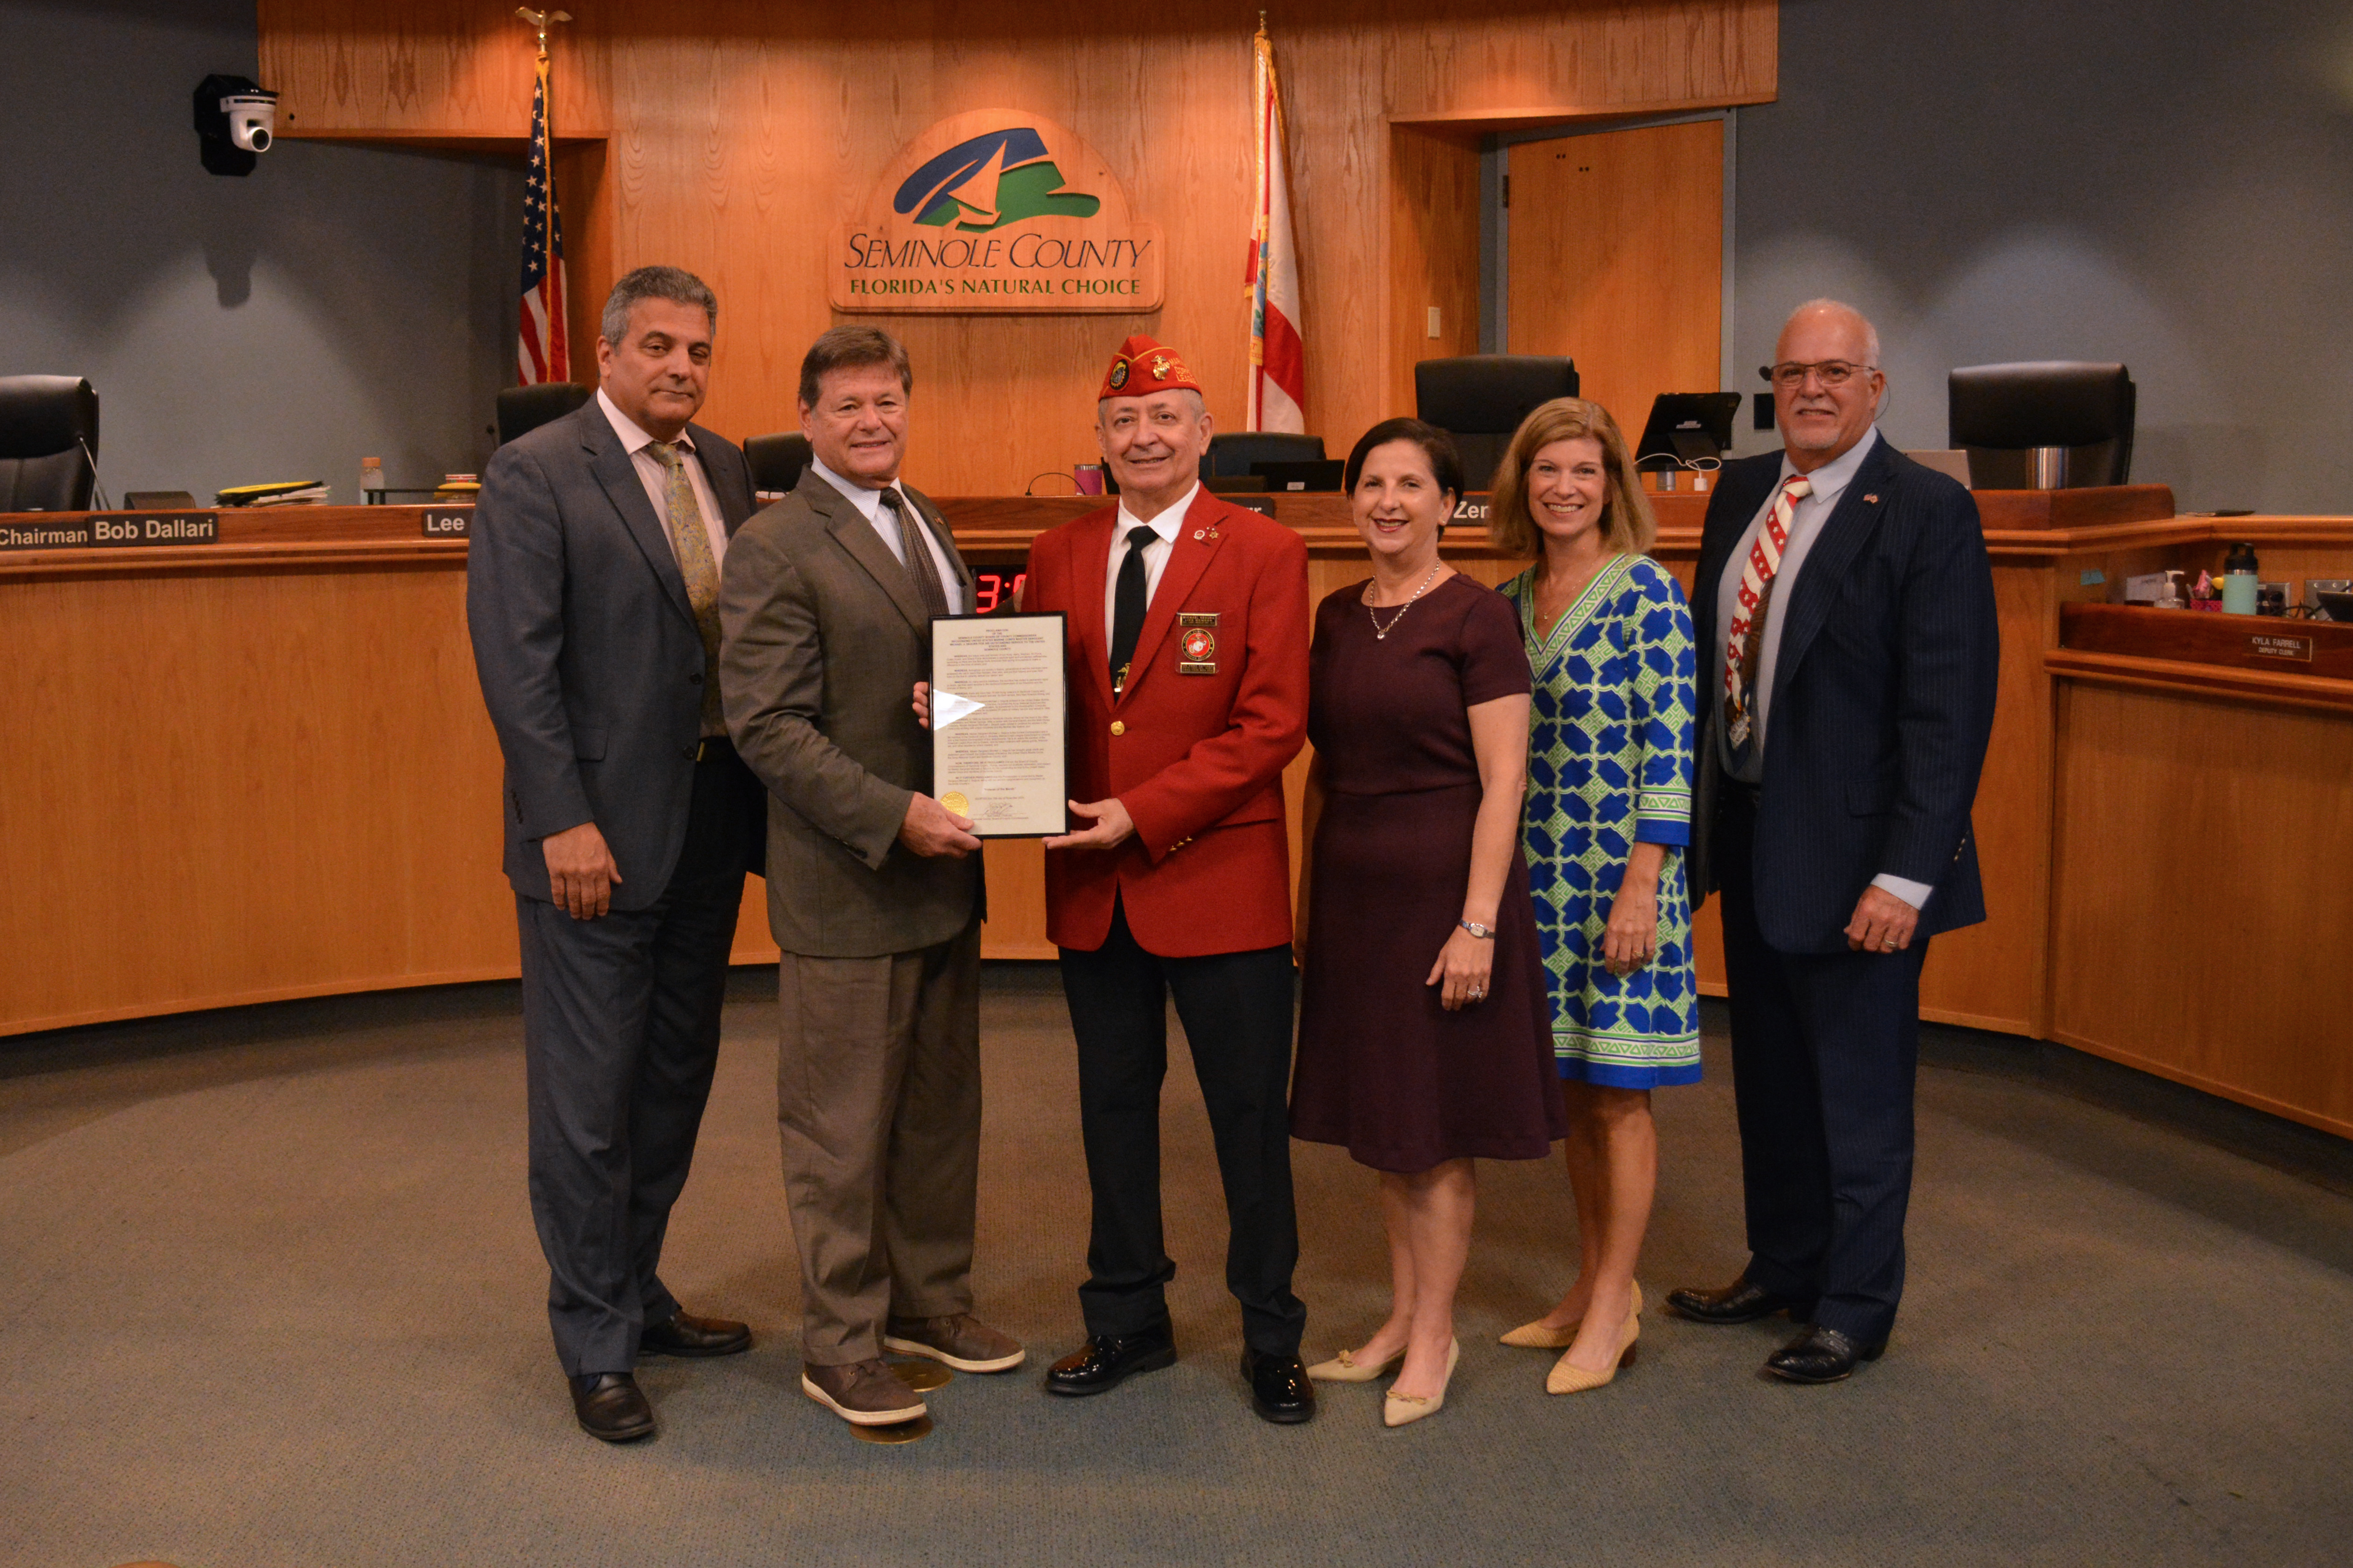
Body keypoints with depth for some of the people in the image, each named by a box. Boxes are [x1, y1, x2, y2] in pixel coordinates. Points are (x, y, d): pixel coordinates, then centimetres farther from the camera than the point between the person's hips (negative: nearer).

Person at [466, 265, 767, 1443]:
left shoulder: (722, 468, 12)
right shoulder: (533, 475, -8)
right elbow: (517, 662, -13)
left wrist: (766, 793, 4)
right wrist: (565, 820, -18)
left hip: (709, 822, 7)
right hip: (597, 832, -7)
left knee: (674, 1081, 16)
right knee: (588, 1102, 2)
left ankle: (635, 1294, 33)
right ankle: (597, 1347, 15)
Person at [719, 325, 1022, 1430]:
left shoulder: (921, 521, 14)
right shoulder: (775, 548, -11)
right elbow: (769, 727, -17)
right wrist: (895, 817, -23)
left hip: (944, 873, 8)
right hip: (845, 885, -8)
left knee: (941, 1106, 18)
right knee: (843, 1127, 4)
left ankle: (929, 1299, 34)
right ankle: (842, 1347, 18)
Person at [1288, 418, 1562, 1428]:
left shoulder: (1476, 617, -10)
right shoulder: (1336, 617, 9)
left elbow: (1502, 782, -13)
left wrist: (1478, 923, -18)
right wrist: (1310, 891, 11)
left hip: (1440, 887, -6)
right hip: (1351, 890, 6)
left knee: (1436, 1123, 3)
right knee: (1378, 1116, 13)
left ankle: (1434, 1336, 17)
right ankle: (1401, 1316, 27)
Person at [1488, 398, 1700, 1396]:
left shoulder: (1646, 595, -9)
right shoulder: (1514, 601, 10)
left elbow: (1670, 751, -13)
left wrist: (1641, 886, -18)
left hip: (1619, 872, -6)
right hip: (1539, 873, 6)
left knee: (1618, 1089, 1)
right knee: (1570, 1085, 13)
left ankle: (1614, 1309, 11)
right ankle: (1593, 1286, 25)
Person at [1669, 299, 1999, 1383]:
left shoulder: (1928, 513, -13)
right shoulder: (1741, 491, 8)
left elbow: (1950, 710, -18)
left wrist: (1907, 873, -22)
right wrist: (1699, 811, 7)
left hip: (1852, 854, -7)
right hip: (1747, 833, 7)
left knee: (1860, 1090, 8)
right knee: (1769, 1076, 20)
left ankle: (1853, 1309, 24)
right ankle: (1781, 1266, 38)